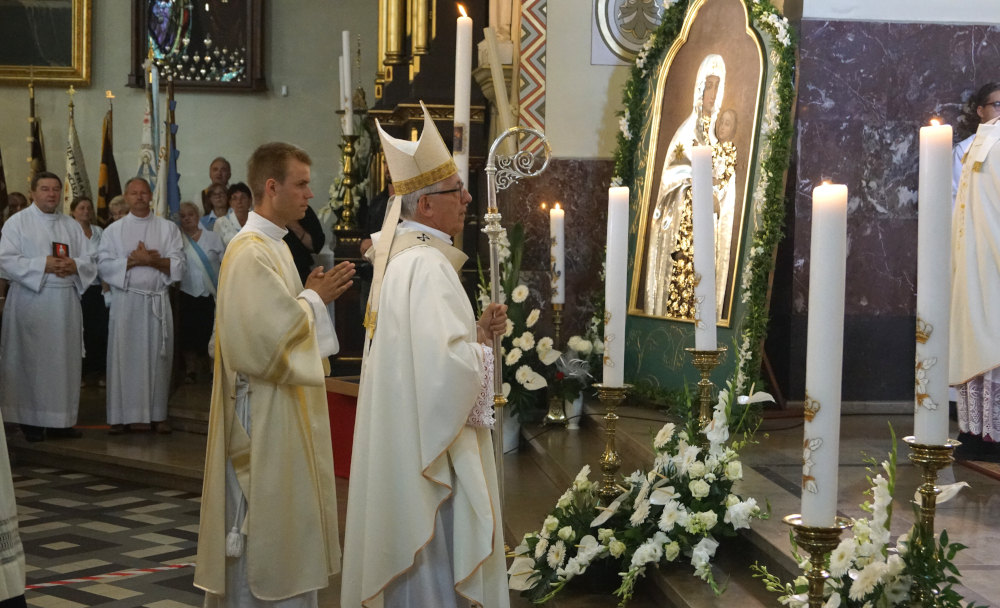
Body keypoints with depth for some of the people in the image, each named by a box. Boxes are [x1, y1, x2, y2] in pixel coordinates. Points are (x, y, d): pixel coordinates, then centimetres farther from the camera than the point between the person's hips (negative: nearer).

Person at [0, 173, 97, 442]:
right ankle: (32, 421, 4)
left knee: (65, 359, 3)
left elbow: (90, 259, 12)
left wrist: (74, 265, -10)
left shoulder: (71, 225, 15)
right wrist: (43, 265, -18)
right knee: (32, 360, -3)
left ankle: (61, 420, 9)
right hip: (30, 301, -4)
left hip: (66, 301, 4)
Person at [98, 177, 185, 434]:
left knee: (158, 356, 1)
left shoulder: (168, 228, 10)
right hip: (126, 300, -1)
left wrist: (153, 260, -13)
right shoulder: (113, 231, 9)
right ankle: (125, 415, 0)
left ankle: (158, 414, 6)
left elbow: (178, 266, 1)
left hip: (158, 301, 1)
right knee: (125, 355, -3)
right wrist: (134, 260, -11)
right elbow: (105, 266, -2)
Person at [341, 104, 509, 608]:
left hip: (402, 445, 10)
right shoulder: (428, 267, -20)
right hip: (430, 446, -10)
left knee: (408, 561, 18)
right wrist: (485, 348, -8)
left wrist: (476, 331, 6)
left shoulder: (399, 257, 11)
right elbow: (447, 364, -28)